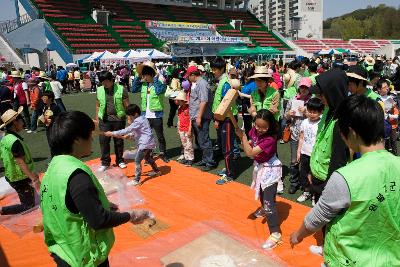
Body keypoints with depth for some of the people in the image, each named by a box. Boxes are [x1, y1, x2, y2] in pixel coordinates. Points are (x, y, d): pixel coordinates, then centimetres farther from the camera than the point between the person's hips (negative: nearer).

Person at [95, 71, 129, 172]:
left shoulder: (121, 89, -6)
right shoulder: (99, 90, 4)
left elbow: (126, 105, -4)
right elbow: (98, 105, 13)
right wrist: (97, 118, 12)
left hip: (118, 119, -2)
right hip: (104, 120, 2)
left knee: (119, 141, 9)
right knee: (103, 140, 1)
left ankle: (120, 160, 26)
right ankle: (105, 162, 13)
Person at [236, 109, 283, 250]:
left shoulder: (269, 139, -31)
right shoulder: (254, 130, -11)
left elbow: (250, 153, -34)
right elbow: (250, 145, 7)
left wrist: (242, 136, -34)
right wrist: (245, 140, -13)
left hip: (270, 169, -8)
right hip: (259, 166, 8)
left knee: (269, 201, -10)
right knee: (261, 191, 30)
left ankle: (275, 234, -3)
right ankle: (264, 209, 60)